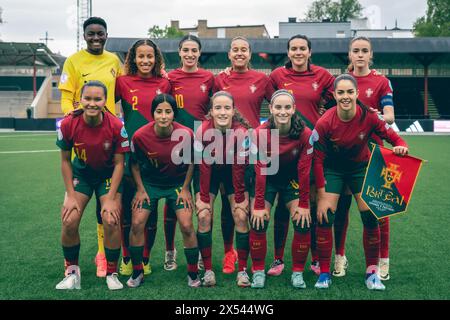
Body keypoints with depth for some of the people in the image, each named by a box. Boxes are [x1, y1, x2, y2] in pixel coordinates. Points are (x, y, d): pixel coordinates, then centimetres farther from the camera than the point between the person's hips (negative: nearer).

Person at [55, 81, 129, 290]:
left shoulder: (116, 126, -24)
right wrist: (71, 196, -9)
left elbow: (119, 163, -14)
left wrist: (110, 199, -16)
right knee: (69, 222, -12)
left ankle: (111, 274, 6)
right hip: (81, 174, 2)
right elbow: (65, 160, -7)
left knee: (111, 221, -16)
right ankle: (72, 271, 12)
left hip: (108, 175, -1)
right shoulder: (68, 124, -20)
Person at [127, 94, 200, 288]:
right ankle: (137, 273, 13)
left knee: (186, 226, -10)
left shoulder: (186, 134, -23)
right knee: (136, 224, -7)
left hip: (178, 183, -1)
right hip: (149, 182, 1)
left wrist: (185, 189, -4)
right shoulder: (140, 136, -22)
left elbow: (191, 162, -5)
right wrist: (140, 189, -4)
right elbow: (134, 164, -3)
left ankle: (193, 274, 11)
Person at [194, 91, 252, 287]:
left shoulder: (241, 131, -27)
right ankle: (208, 270, -1)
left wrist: (239, 198, -15)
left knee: (241, 216, -11)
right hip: (208, 172, 0)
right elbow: (203, 166, -20)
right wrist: (204, 198, -18)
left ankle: (242, 270, 1)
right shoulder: (203, 131, -26)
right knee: (204, 216, -13)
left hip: (233, 172, 0)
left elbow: (239, 167, -19)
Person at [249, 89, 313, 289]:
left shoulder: (305, 134, -23)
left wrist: (304, 204, -13)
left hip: (292, 180, 1)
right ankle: (258, 272, 4)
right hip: (266, 180, -1)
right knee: (259, 222, -13)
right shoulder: (260, 134, -25)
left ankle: (297, 272, 7)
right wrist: (259, 205, -20)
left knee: (303, 223, -11)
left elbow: (304, 170, -16)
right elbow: (260, 170, -21)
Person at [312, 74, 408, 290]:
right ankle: (324, 273, 5)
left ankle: (372, 273, 12)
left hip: (361, 167, 2)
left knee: (370, 217, -5)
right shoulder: (324, 123, -25)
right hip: (332, 169, -1)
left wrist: (401, 147, -32)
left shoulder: (368, 116, -22)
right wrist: (321, 195, -17)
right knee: (324, 217, -10)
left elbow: (392, 136, -7)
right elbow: (317, 159, -17)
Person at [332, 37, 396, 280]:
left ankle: (383, 259, 12)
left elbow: (390, 117, -9)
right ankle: (340, 256, 18)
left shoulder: (381, 81, 1)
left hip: (372, 148, -2)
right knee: (341, 204, 4)